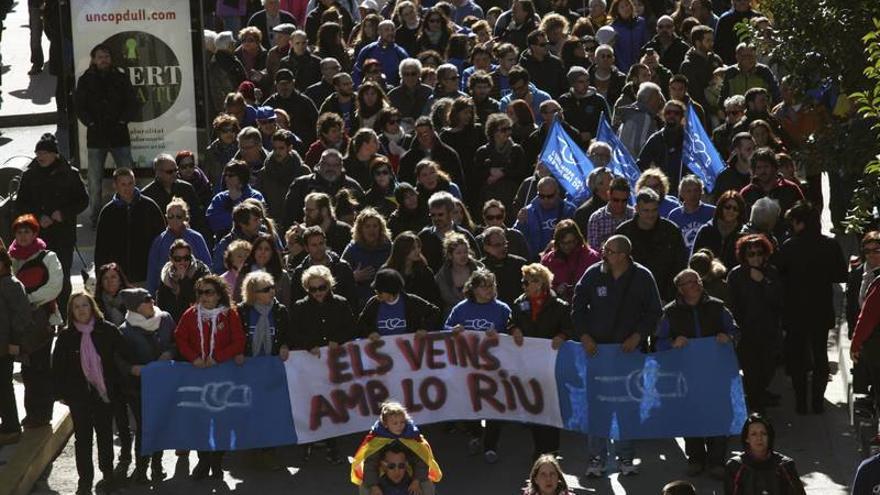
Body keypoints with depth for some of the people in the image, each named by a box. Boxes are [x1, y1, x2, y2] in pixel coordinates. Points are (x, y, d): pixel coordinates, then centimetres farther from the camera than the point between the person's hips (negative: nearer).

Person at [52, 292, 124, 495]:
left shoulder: (108, 331, -5)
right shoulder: (66, 336, -3)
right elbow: (57, 366, 2)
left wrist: (115, 385, -1)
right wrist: (62, 393, -1)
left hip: (104, 393, 0)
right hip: (79, 395, 0)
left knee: (105, 434, 12)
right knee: (82, 437, 3)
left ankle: (107, 474, 26)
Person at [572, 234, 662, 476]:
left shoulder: (642, 277, -3)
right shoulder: (593, 274, -2)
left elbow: (654, 312, 4)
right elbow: (577, 307, 7)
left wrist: (638, 336, -8)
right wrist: (584, 336, -4)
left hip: (629, 349, 0)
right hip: (597, 347, 0)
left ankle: (625, 457, 15)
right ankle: (596, 458, 7)